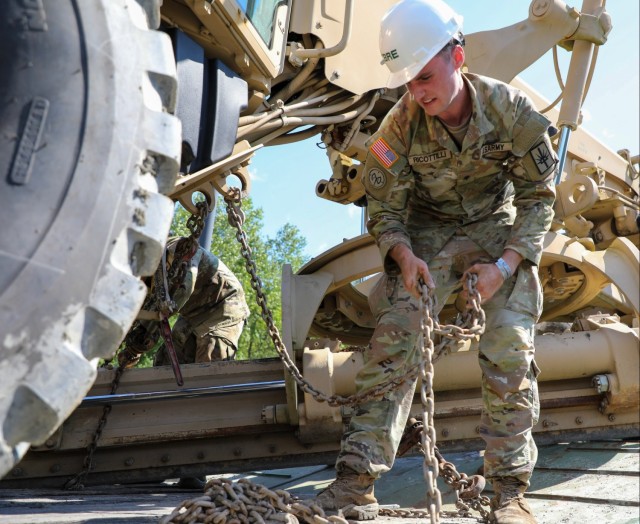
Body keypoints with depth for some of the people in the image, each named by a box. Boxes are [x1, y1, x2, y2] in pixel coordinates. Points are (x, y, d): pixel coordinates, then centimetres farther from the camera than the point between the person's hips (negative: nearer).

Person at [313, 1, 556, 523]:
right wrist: (405, 258, -29)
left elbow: (538, 196, -10)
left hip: (500, 229, 0)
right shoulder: (400, 125, -19)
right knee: (393, 340, -18)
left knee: (510, 353, -13)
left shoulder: (512, 110, -20)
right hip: (429, 231, 0)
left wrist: (505, 265, -22)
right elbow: (385, 207, -8)